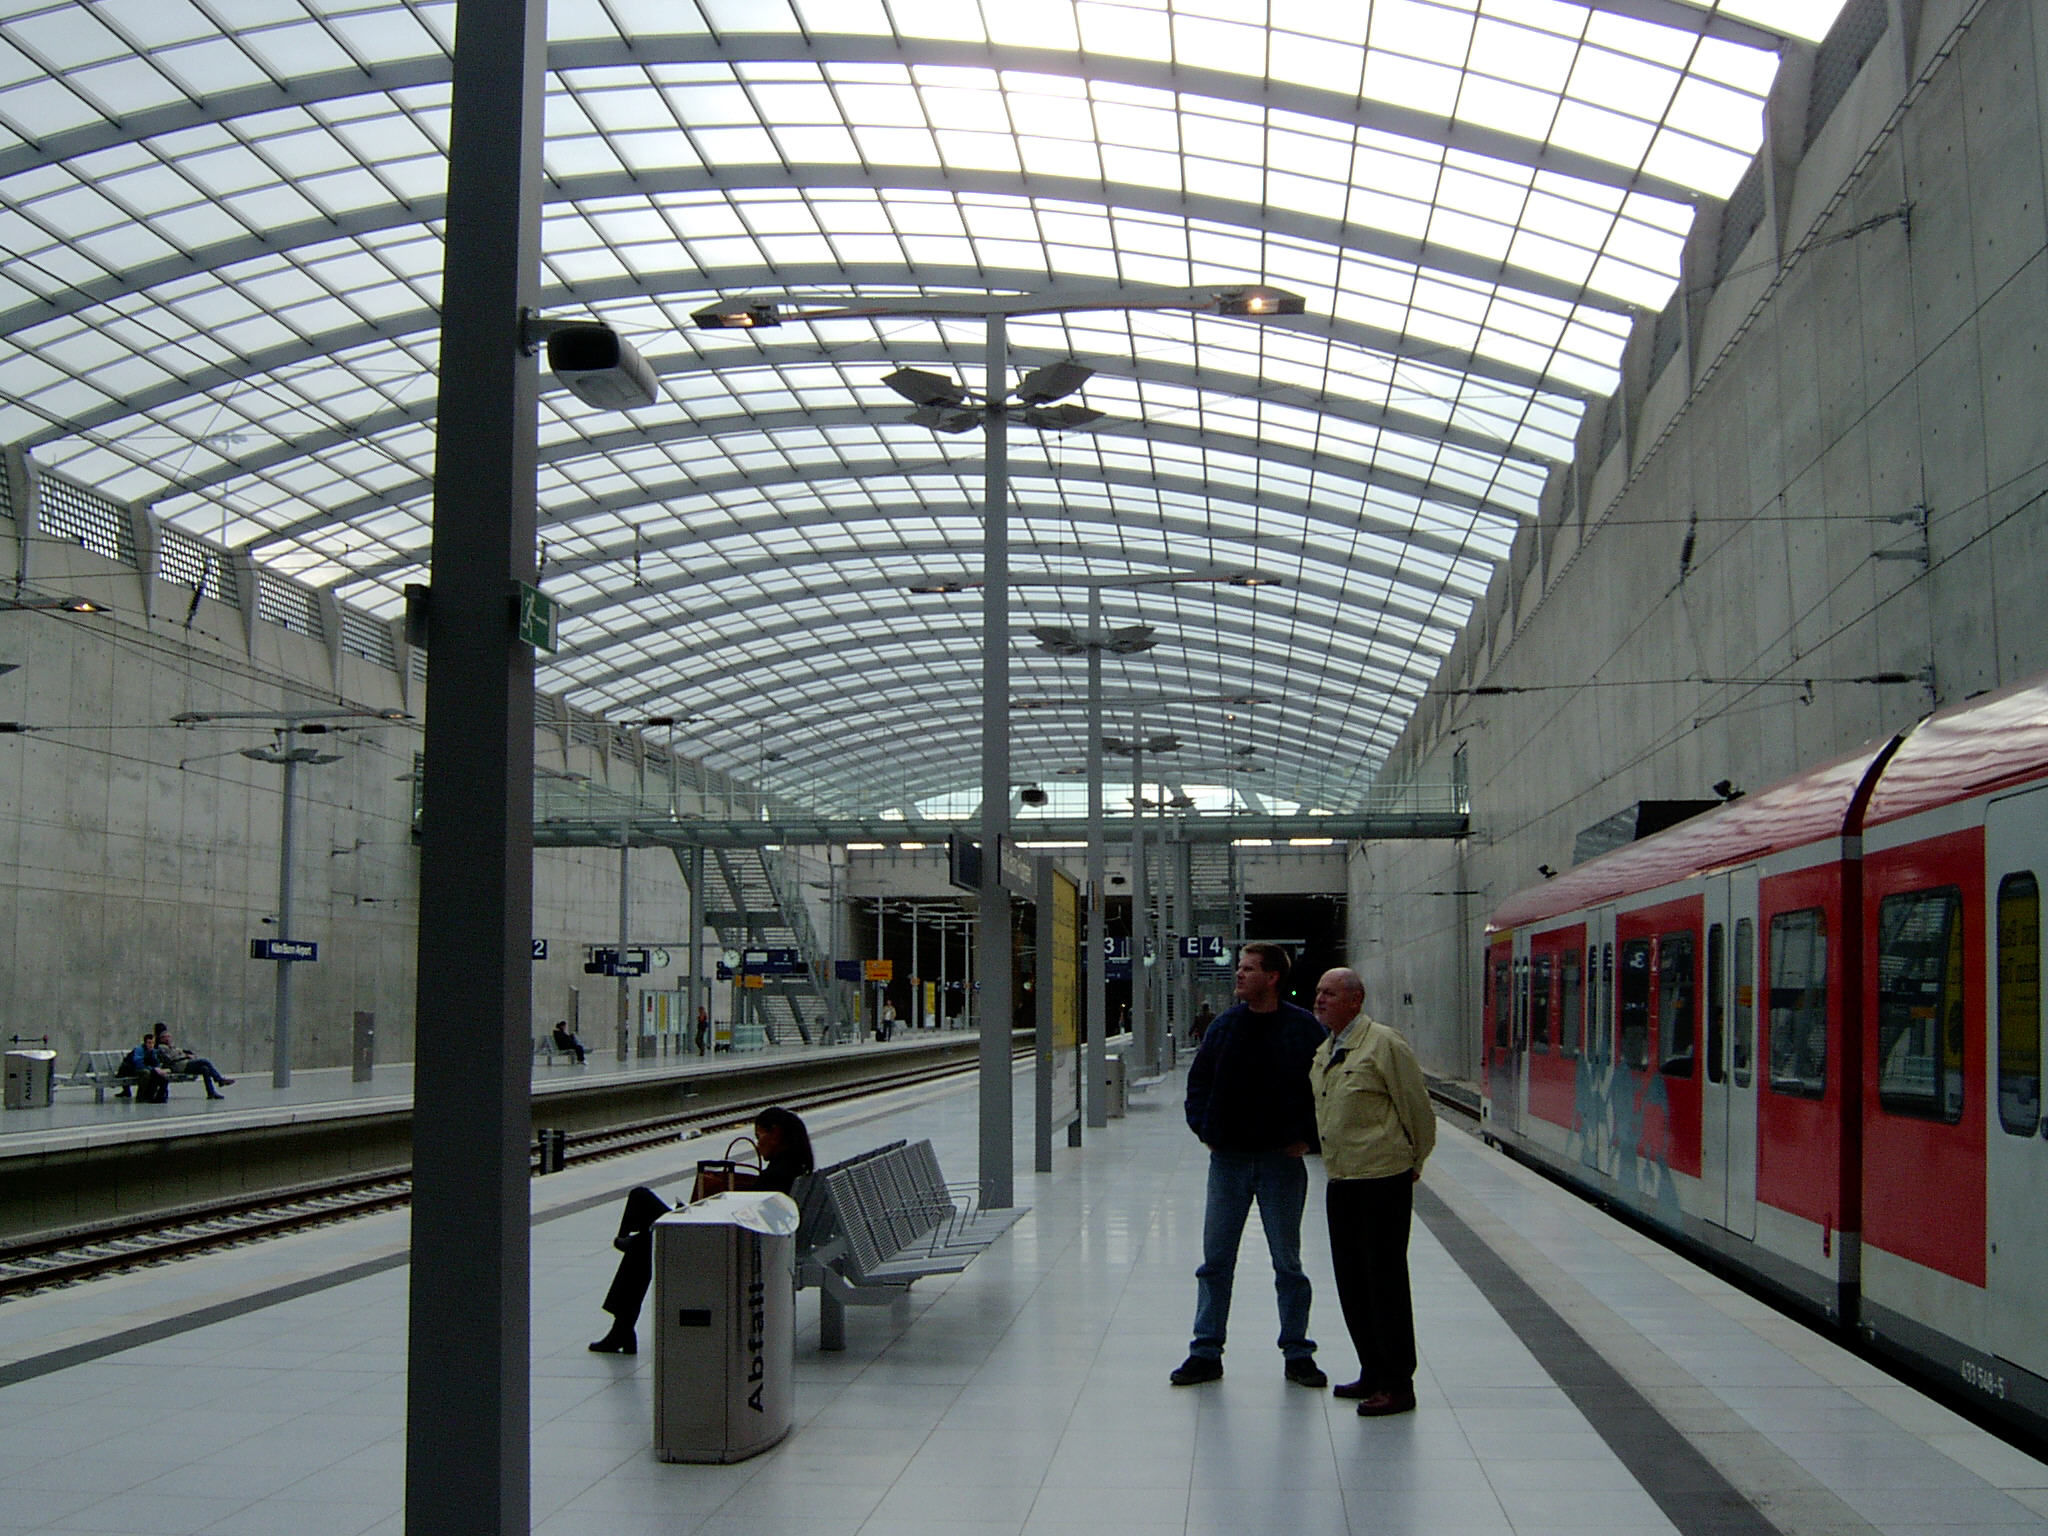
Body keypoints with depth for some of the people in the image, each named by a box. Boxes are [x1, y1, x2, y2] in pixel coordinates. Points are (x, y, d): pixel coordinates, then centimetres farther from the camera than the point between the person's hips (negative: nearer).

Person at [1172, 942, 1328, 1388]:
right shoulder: (1224, 1025, 4)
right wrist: (1203, 1129, 4)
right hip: (1228, 1157, 3)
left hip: (1282, 1159, -3)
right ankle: (1206, 1352, 13)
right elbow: (1198, 1079, 14)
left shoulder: (1303, 1028, -5)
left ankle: (1297, 1354, 16)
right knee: (1215, 1260, 5)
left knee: (1287, 1262, 7)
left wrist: (1307, 1137, -6)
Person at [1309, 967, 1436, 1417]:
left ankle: (1398, 1384, 3)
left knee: (1385, 1279, -4)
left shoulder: (1383, 1044, -12)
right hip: (1341, 1179, 8)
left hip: (1383, 1179, -8)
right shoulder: (1323, 1051, 13)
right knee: (1351, 1279, 12)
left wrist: (1412, 1163, 3)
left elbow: (1418, 1110, -8)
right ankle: (1373, 1374, 23)